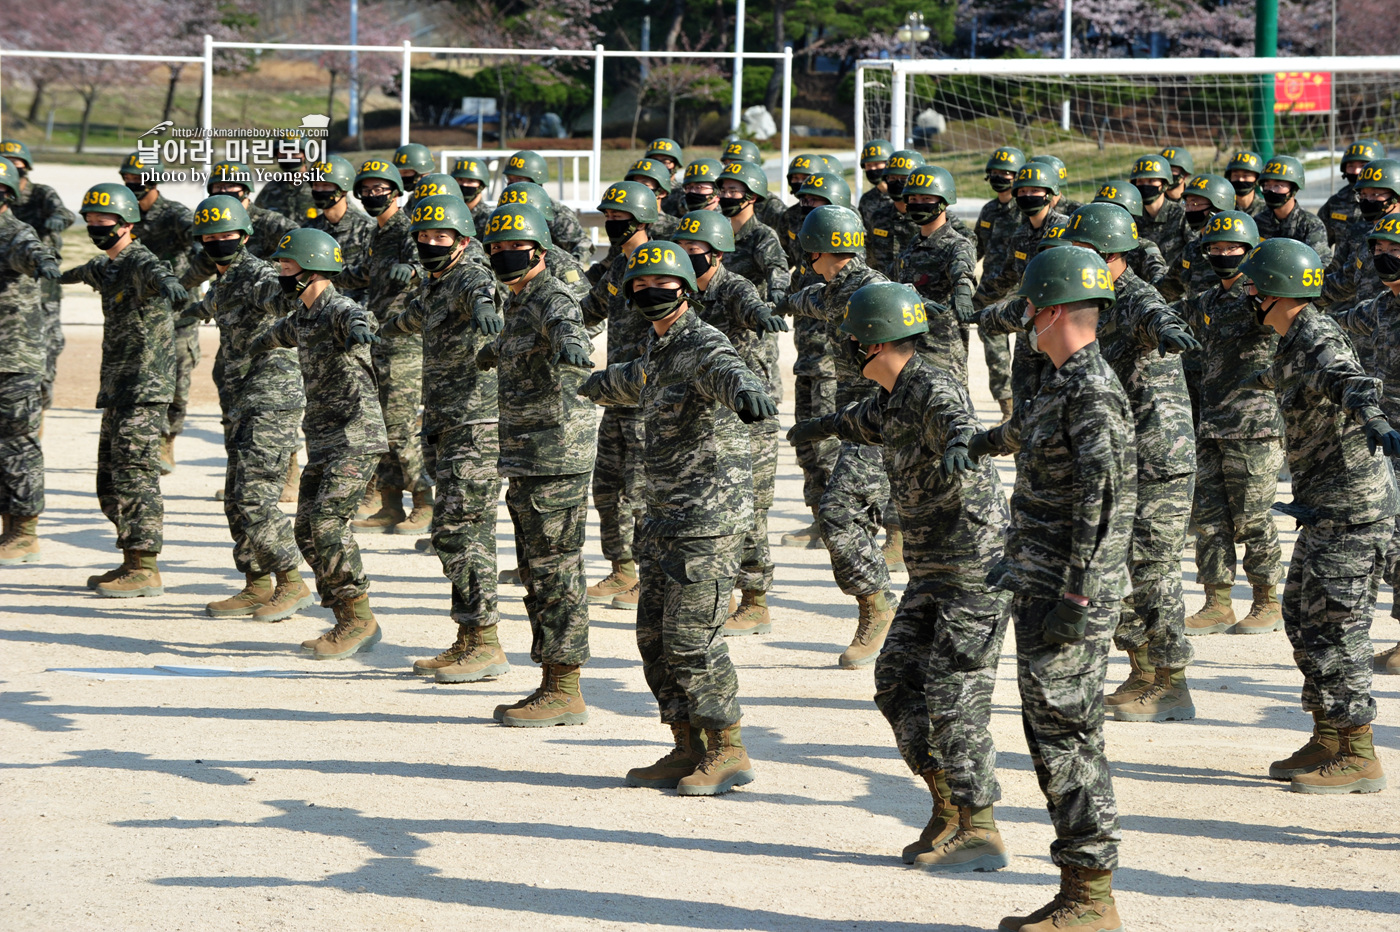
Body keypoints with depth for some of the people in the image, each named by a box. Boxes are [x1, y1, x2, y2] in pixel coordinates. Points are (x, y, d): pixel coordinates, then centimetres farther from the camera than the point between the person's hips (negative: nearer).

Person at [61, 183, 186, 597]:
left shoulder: (138, 261, -11)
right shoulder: (107, 267, 17)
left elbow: (153, 270, -37)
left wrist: (167, 282, -61)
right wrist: (71, 274, 66)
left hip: (145, 391, -9)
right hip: (117, 390, 9)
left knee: (135, 475, -12)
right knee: (110, 481, 11)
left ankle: (145, 570, -11)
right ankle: (131, 562, 17)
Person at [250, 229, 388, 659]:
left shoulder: (338, 310, -13)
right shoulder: (303, 315, 14)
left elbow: (357, 318, -39)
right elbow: (286, 329, 39)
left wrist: (359, 327, -63)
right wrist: (262, 342, 60)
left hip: (354, 438, -9)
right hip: (322, 441, 9)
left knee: (327, 521, -18)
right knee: (308, 529, 5)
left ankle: (358, 619, -12)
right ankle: (351, 624, 8)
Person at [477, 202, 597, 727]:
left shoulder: (552, 300, -13)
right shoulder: (517, 303, 17)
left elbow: (565, 326, -38)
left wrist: (571, 345, -60)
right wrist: (491, 353, 60)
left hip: (555, 460, -10)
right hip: (527, 460, 10)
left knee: (556, 570, -7)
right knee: (536, 571, 12)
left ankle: (565, 692, -5)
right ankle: (553, 685, 17)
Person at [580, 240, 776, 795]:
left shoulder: (702, 346, -13)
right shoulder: (660, 351, 16)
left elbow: (726, 371, -38)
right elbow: (633, 381, 41)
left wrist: (745, 391, -63)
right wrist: (586, 386, 62)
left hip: (708, 519, -10)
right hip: (666, 519, 10)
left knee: (690, 637, -10)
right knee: (655, 634, 10)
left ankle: (728, 753, -1)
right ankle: (688, 750, 17)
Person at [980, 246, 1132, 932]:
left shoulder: (1093, 392, -16)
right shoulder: (1065, 386, 16)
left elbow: (1104, 500, -23)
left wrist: (1074, 597, -24)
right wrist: (1016, 566, 30)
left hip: (1072, 597, -10)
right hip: (1041, 592, 10)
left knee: (1066, 738, -8)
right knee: (1052, 739, 12)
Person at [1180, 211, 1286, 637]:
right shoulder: (1205, 302, 16)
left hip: (1253, 427, -7)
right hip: (1209, 427, 7)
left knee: (1251, 520, -2)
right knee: (1208, 517, 4)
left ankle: (1268, 604, 10)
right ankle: (1217, 605, 10)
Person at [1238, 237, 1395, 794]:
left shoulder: (1317, 339, -16)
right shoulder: (1294, 343, 15)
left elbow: (1347, 380, -39)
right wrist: (1261, 381, 64)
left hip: (1351, 508, -10)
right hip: (1327, 511, 10)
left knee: (1333, 626, -9)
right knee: (1304, 619, 14)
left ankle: (1355, 755, -5)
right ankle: (1328, 740, 20)